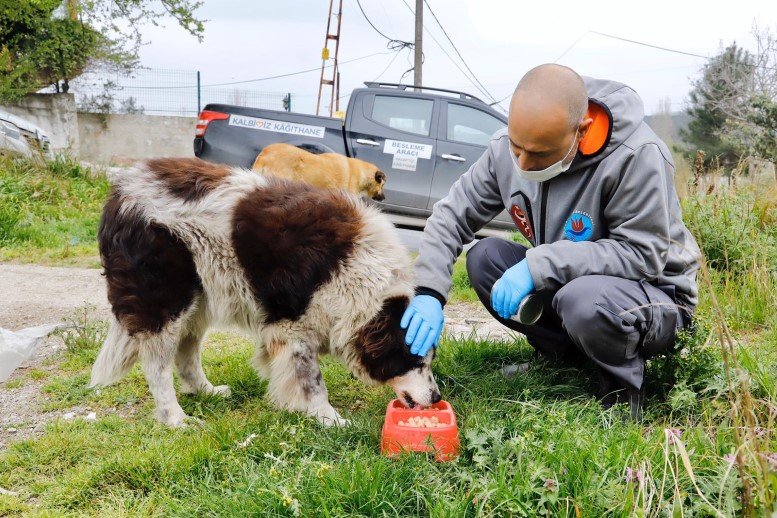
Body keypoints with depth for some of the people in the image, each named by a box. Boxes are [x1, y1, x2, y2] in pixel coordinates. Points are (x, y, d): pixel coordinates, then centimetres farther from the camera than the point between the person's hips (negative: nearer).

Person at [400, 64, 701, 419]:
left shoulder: (637, 155, -30)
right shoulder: (506, 148, -13)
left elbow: (643, 254, -29)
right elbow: (450, 216, -8)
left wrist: (540, 265, -36)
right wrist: (427, 293, -24)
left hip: (655, 294, -5)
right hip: (566, 283, 6)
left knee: (585, 299, -38)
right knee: (484, 258, -14)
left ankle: (625, 389, -6)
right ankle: (569, 357, -2)